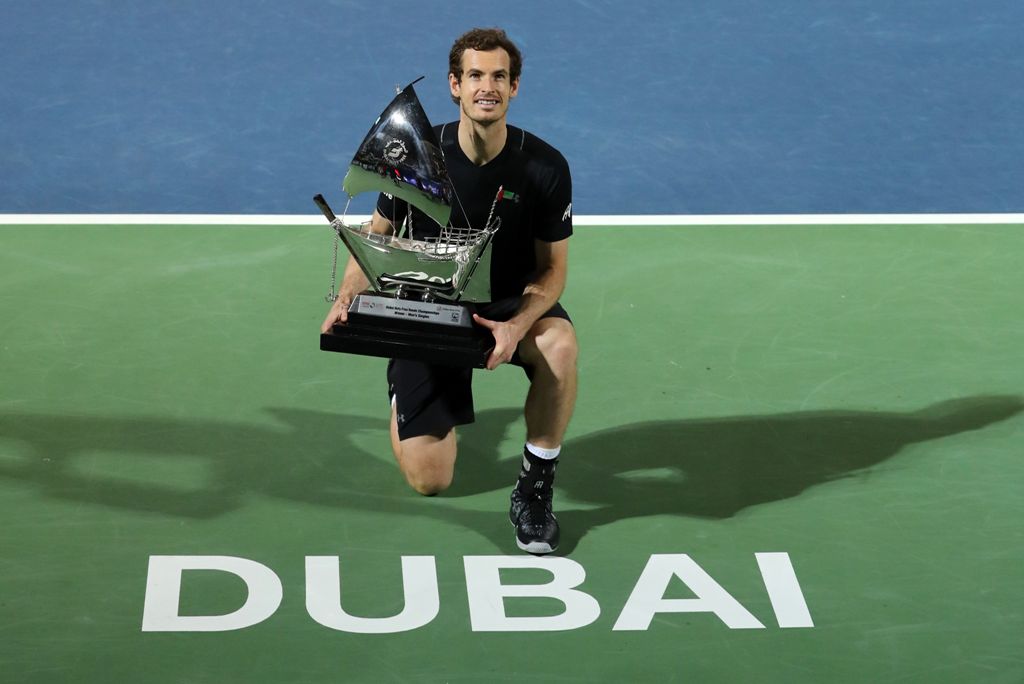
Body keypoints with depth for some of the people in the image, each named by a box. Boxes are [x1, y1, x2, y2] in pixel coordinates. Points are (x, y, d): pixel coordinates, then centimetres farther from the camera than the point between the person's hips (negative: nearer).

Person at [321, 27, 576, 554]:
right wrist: (346, 298, -19)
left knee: (560, 344, -38)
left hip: (510, 306, 0)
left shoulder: (545, 167, -14)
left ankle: (534, 488, -18)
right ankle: (403, 396, 31)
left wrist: (516, 326, -29)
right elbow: (378, 235, 0)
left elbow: (552, 267, -9)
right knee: (428, 479, -7)